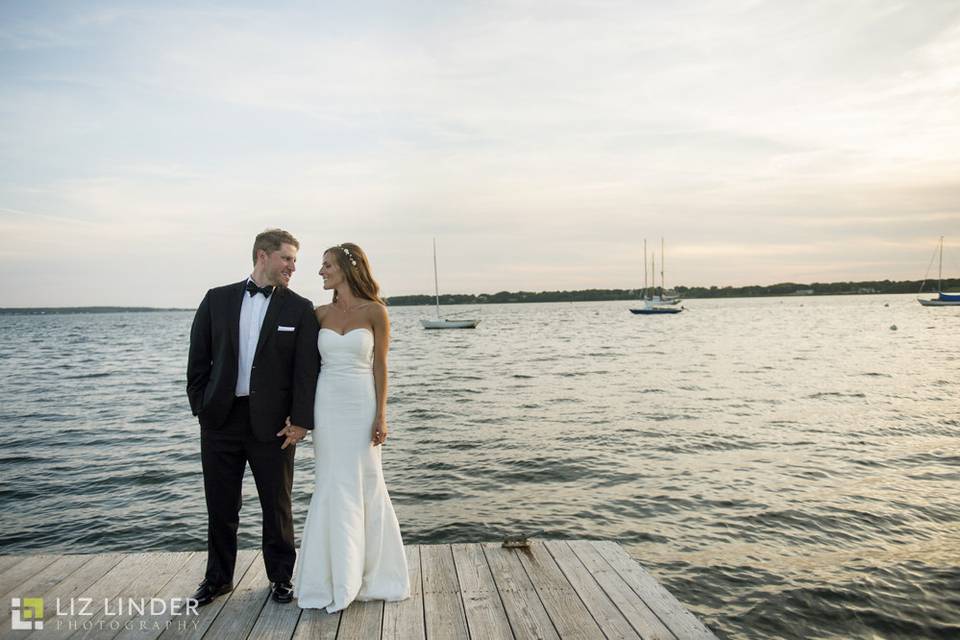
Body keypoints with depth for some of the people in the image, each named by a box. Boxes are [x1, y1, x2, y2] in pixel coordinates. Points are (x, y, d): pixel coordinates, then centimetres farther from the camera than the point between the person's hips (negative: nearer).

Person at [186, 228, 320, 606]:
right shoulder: (217, 299, 5)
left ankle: (281, 576, 28)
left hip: (272, 422, -1)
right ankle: (218, 577, 33)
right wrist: (200, 407, 1)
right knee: (220, 505, 13)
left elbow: (307, 370, -5)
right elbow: (198, 359, 6)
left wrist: (301, 420, -10)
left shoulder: (300, 309, 0)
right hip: (220, 419, 2)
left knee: (277, 504, 9)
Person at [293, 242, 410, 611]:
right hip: (327, 403, 3)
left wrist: (381, 415, -9)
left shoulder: (374, 311, -4)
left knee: (364, 484, 6)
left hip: (361, 404, -3)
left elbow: (380, 365, -4)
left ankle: (369, 572, 24)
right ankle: (336, 575, 20)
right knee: (332, 487, 7)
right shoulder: (321, 314, 6)